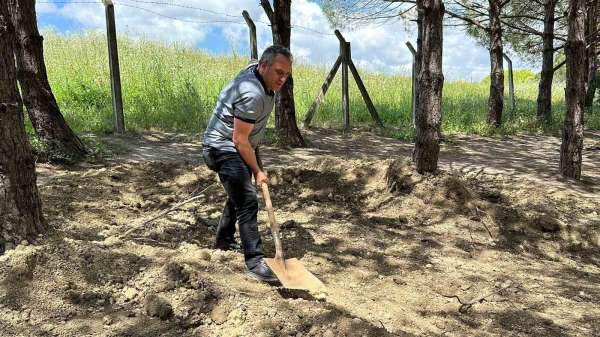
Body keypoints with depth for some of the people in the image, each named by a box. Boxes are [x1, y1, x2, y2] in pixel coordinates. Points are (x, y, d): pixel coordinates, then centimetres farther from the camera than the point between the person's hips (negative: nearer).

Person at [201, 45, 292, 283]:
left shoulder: (257, 72, 1)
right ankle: (255, 262, -16)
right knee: (247, 202, -18)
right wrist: (257, 171, -16)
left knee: (239, 194, 22)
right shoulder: (252, 95, -29)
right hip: (225, 149, -11)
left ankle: (223, 241, 39)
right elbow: (239, 140, -26)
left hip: (242, 147, 11)